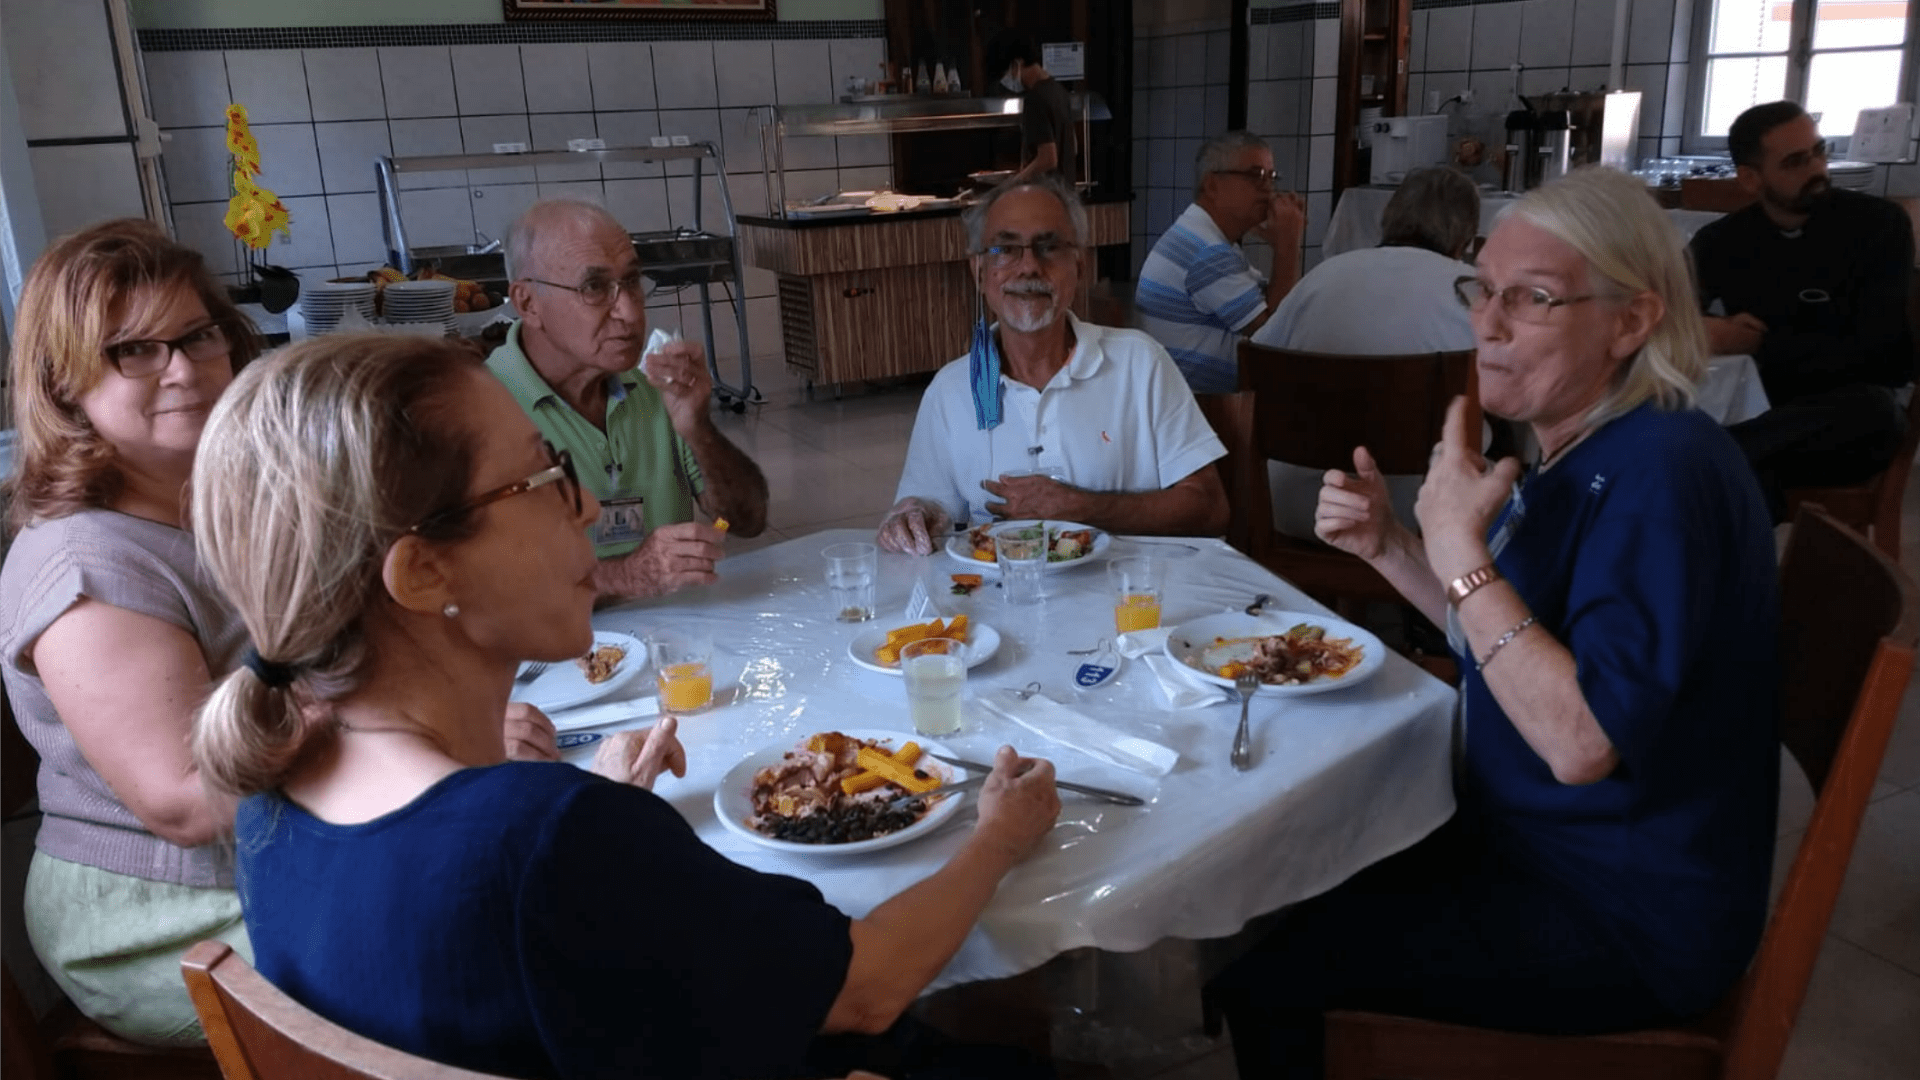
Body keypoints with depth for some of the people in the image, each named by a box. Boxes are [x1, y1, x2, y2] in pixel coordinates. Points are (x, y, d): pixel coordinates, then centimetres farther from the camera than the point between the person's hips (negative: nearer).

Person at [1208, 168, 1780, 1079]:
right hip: (1536, 839, 10)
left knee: (1262, 971, -12)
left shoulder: (1660, 473, -26)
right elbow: (1504, 636, 13)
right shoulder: (1578, 452, 4)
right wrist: (1387, 546, -2)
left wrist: (1459, 551, -29)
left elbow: (1582, 742, -31)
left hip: (1627, 927, -9)